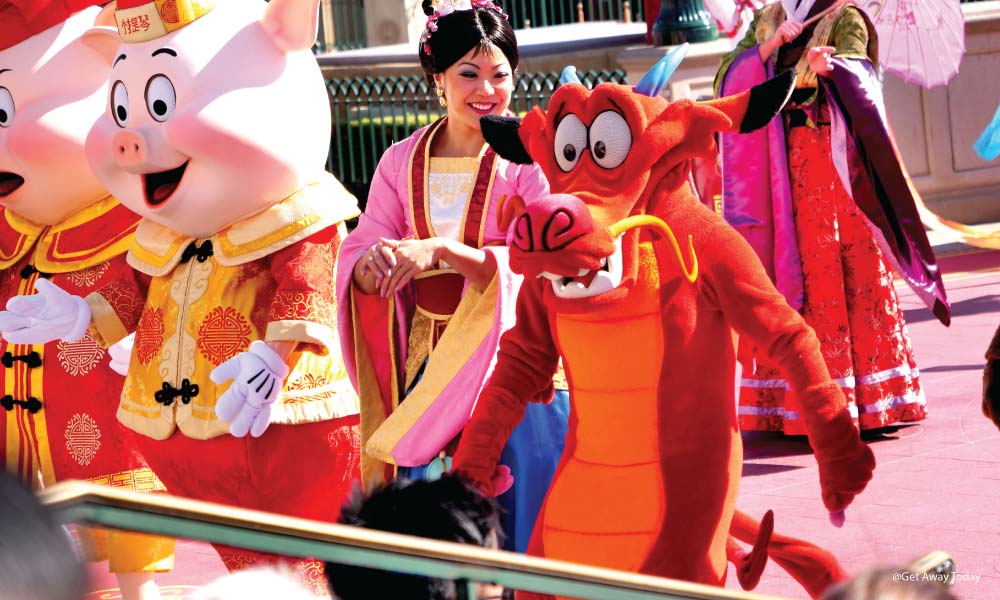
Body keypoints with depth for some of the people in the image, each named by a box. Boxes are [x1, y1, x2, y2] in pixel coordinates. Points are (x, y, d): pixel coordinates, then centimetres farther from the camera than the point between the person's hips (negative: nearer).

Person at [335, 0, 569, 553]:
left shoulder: (529, 159, -6)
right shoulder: (402, 162, 7)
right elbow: (357, 256, 5)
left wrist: (443, 251, -26)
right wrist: (376, 266, -19)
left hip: (514, 357, -4)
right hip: (428, 359, 4)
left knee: (518, 505, -6)